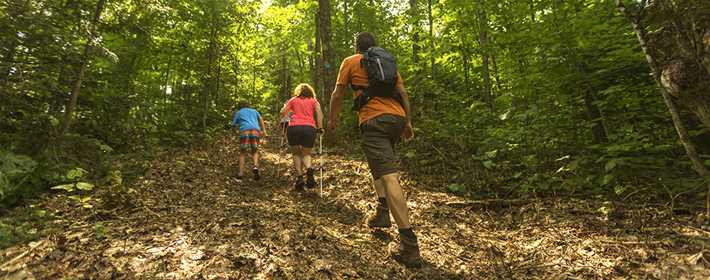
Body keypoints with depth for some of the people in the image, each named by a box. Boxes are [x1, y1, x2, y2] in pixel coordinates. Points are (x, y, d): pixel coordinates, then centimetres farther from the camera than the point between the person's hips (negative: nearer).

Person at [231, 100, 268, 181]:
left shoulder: (238, 113, 26)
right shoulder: (254, 110, 30)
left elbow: (234, 126, 23)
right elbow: (261, 119, 12)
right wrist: (264, 131, 5)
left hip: (244, 132, -1)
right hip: (255, 131, 1)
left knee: (242, 153, 15)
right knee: (255, 152, 17)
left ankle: (241, 173, 6)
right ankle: (255, 167, -9)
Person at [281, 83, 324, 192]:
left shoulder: (293, 100, 22)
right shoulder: (314, 100, 22)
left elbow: (283, 112, 13)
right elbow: (319, 112, 4)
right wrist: (320, 127, 4)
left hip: (294, 127, 0)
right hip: (309, 128, 0)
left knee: (296, 153, 16)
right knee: (306, 153, 14)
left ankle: (299, 177, 2)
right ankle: (309, 170, -16)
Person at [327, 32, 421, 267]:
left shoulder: (350, 62, 11)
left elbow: (338, 94, 10)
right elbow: (403, 92, 16)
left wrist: (332, 119, 23)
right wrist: (408, 121, 18)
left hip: (373, 120, -6)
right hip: (397, 118, 6)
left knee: (388, 176, -14)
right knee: (382, 162, 29)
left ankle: (409, 245, -19)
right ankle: (382, 211, 17)